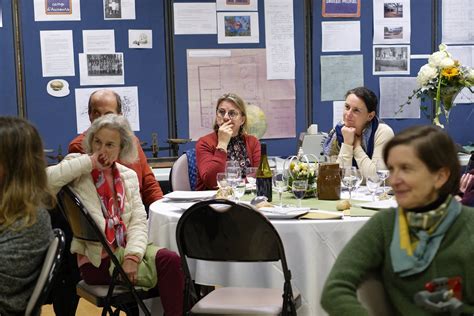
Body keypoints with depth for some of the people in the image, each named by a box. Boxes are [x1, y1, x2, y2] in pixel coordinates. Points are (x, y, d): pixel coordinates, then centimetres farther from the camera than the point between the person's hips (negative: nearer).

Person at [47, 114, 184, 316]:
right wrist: (89, 161, -13)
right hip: (97, 260, -5)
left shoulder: (128, 176, 13)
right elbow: (47, 180, -22)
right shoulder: (78, 170, 0)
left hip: (124, 250, 5)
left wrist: (132, 255, -14)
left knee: (170, 260, -24)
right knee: (169, 269, -21)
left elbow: (138, 221, 4)